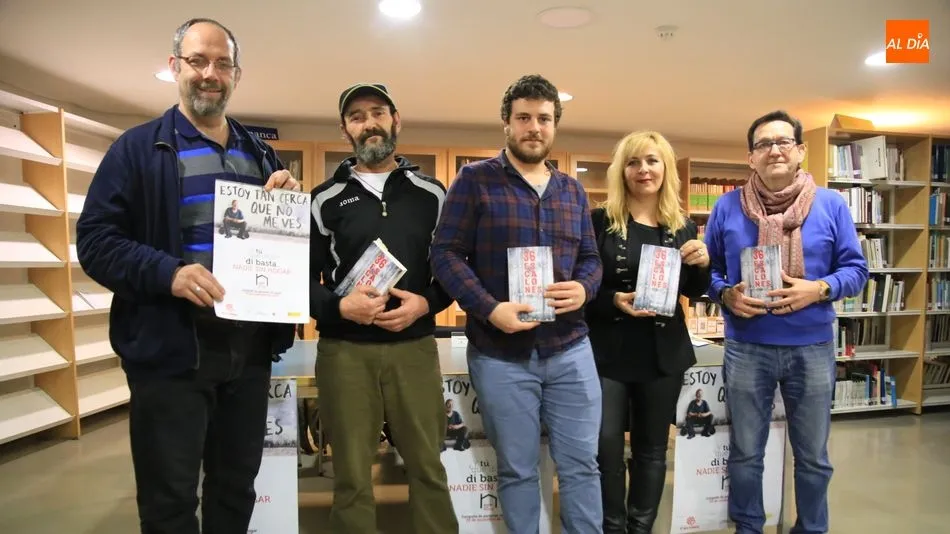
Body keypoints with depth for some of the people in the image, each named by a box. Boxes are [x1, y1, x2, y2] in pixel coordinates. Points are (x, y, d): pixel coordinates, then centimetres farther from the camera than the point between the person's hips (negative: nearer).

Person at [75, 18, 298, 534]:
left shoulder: (261, 155, 14)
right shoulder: (139, 147, -1)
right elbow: (95, 239, -8)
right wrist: (168, 273, -24)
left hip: (251, 347, 5)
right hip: (171, 352, -4)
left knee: (237, 488, 18)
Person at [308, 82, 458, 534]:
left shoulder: (431, 193, 8)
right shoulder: (325, 198, 6)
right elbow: (303, 277, 4)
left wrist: (425, 303, -10)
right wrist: (339, 307, -15)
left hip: (415, 347, 1)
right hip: (344, 351, 0)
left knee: (428, 466, 9)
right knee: (351, 475, 9)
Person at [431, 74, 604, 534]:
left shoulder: (572, 190, 12)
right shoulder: (475, 180, -3)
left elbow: (591, 258, 16)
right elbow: (445, 252, -8)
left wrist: (583, 288, -8)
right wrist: (490, 308, -21)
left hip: (570, 349, 4)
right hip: (500, 354, -4)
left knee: (581, 464, 12)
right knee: (517, 470, 11)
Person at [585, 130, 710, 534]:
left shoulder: (682, 226, 6)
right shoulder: (600, 221, -5)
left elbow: (693, 293, 10)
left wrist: (702, 264, -9)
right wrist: (613, 300, -22)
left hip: (664, 351, 3)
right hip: (608, 349, -3)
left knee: (652, 446, 13)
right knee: (606, 445, 0)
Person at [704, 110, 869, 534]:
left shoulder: (831, 205, 0)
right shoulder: (727, 207, 0)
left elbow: (855, 268, 2)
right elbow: (707, 269, 5)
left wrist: (818, 289, -17)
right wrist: (726, 294, -15)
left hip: (812, 347, 0)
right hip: (746, 347, 0)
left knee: (813, 456, 15)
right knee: (745, 453, 12)